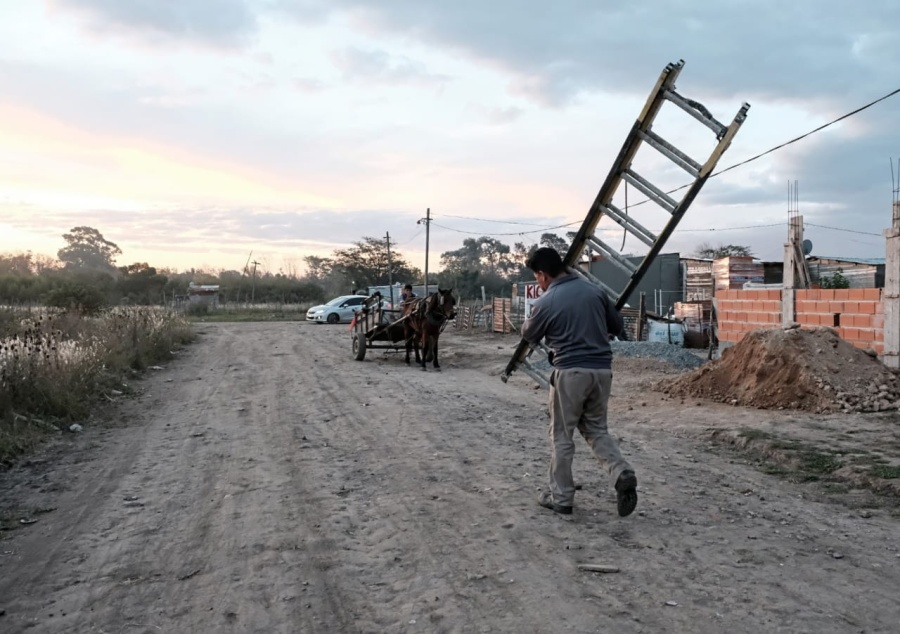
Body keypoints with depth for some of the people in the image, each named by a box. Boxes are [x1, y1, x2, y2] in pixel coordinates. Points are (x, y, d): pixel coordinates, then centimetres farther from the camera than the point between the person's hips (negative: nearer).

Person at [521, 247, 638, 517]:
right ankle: (622, 473, -3)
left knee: (561, 436, 8)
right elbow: (618, 327, 17)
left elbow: (529, 335, 10)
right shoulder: (595, 291, 6)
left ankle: (561, 498, 15)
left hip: (570, 372, -5)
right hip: (602, 370, 5)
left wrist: (534, 314, 27)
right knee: (596, 429, 19)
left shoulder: (546, 302, -8)